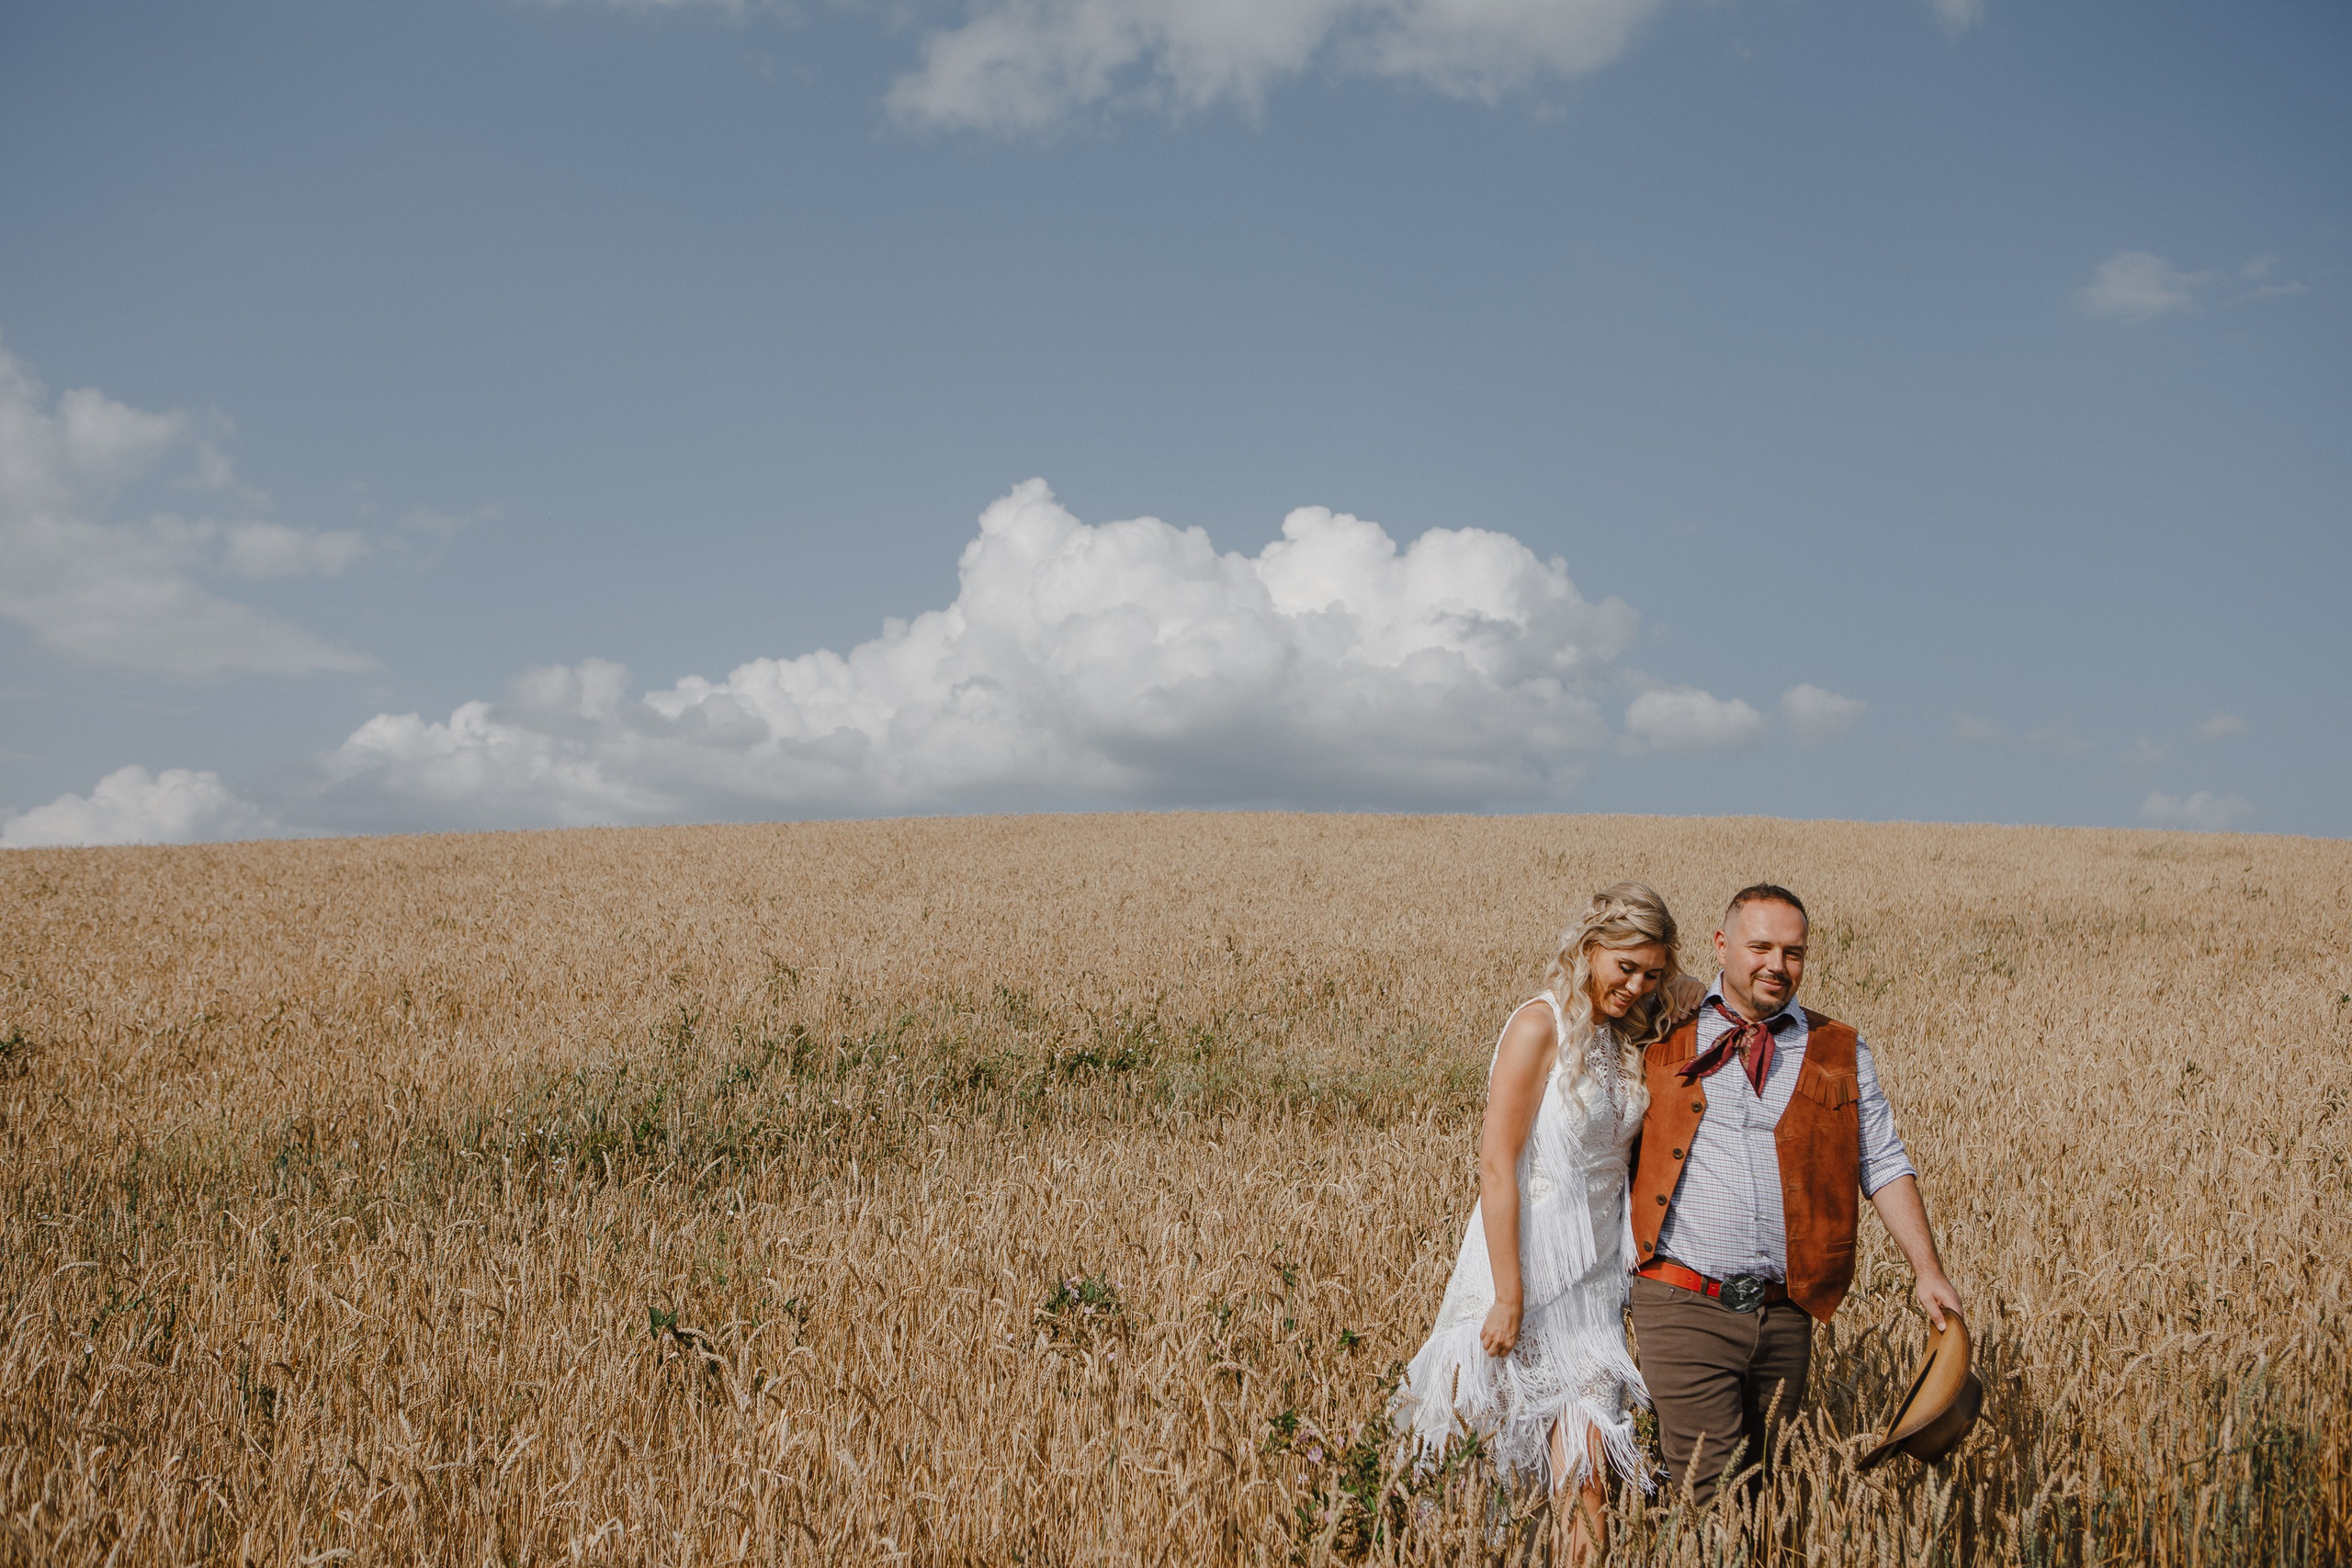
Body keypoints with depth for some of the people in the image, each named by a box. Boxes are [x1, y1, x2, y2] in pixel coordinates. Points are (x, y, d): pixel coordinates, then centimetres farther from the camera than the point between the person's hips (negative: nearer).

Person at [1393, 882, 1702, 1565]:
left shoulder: (1628, 1037, 8)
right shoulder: (1541, 1025, -14)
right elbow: (1497, 1164, -18)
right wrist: (1508, 1296, -19)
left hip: (1598, 1265, 6)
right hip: (1531, 1252, -6)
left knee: (1586, 1449, 5)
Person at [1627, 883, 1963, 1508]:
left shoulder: (1839, 1053, 12)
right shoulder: (1667, 1037, 7)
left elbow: (1884, 1165, 11)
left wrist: (1927, 1270, 3)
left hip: (1785, 1313, 3)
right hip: (1683, 1304, -2)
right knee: (1710, 1494, -8)